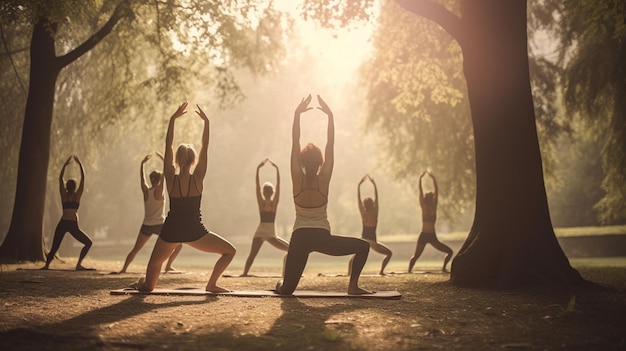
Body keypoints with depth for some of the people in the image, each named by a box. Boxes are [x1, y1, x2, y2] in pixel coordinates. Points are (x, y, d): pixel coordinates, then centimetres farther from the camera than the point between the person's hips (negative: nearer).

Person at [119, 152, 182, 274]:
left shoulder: (146, 191, 2)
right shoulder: (158, 190, -8)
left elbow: (142, 177, 15)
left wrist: (142, 163, 23)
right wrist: (162, 158, 0)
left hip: (146, 226, 4)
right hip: (159, 225, -4)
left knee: (135, 250, 16)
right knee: (179, 244, 8)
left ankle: (124, 269, 7)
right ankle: (168, 266, -1)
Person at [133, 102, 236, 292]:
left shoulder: (171, 178, -5)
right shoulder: (197, 178, -9)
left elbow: (168, 146, -3)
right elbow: (205, 147, -5)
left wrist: (172, 119, -3)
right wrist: (206, 122, -4)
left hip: (171, 231, 2)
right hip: (194, 232, -2)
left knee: (154, 263, 25)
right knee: (230, 251, 11)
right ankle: (212, 284, 4)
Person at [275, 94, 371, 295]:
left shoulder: (298, 179, -2)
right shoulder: (324, 179, -5)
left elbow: (294, 144, -3)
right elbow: (330, 145, -2)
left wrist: (297, 114, -4)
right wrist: (330, 116, -2)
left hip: (300, 238, 2)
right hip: (322, 238, -2)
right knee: (363, 246, 13)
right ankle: (353, 286, 5)